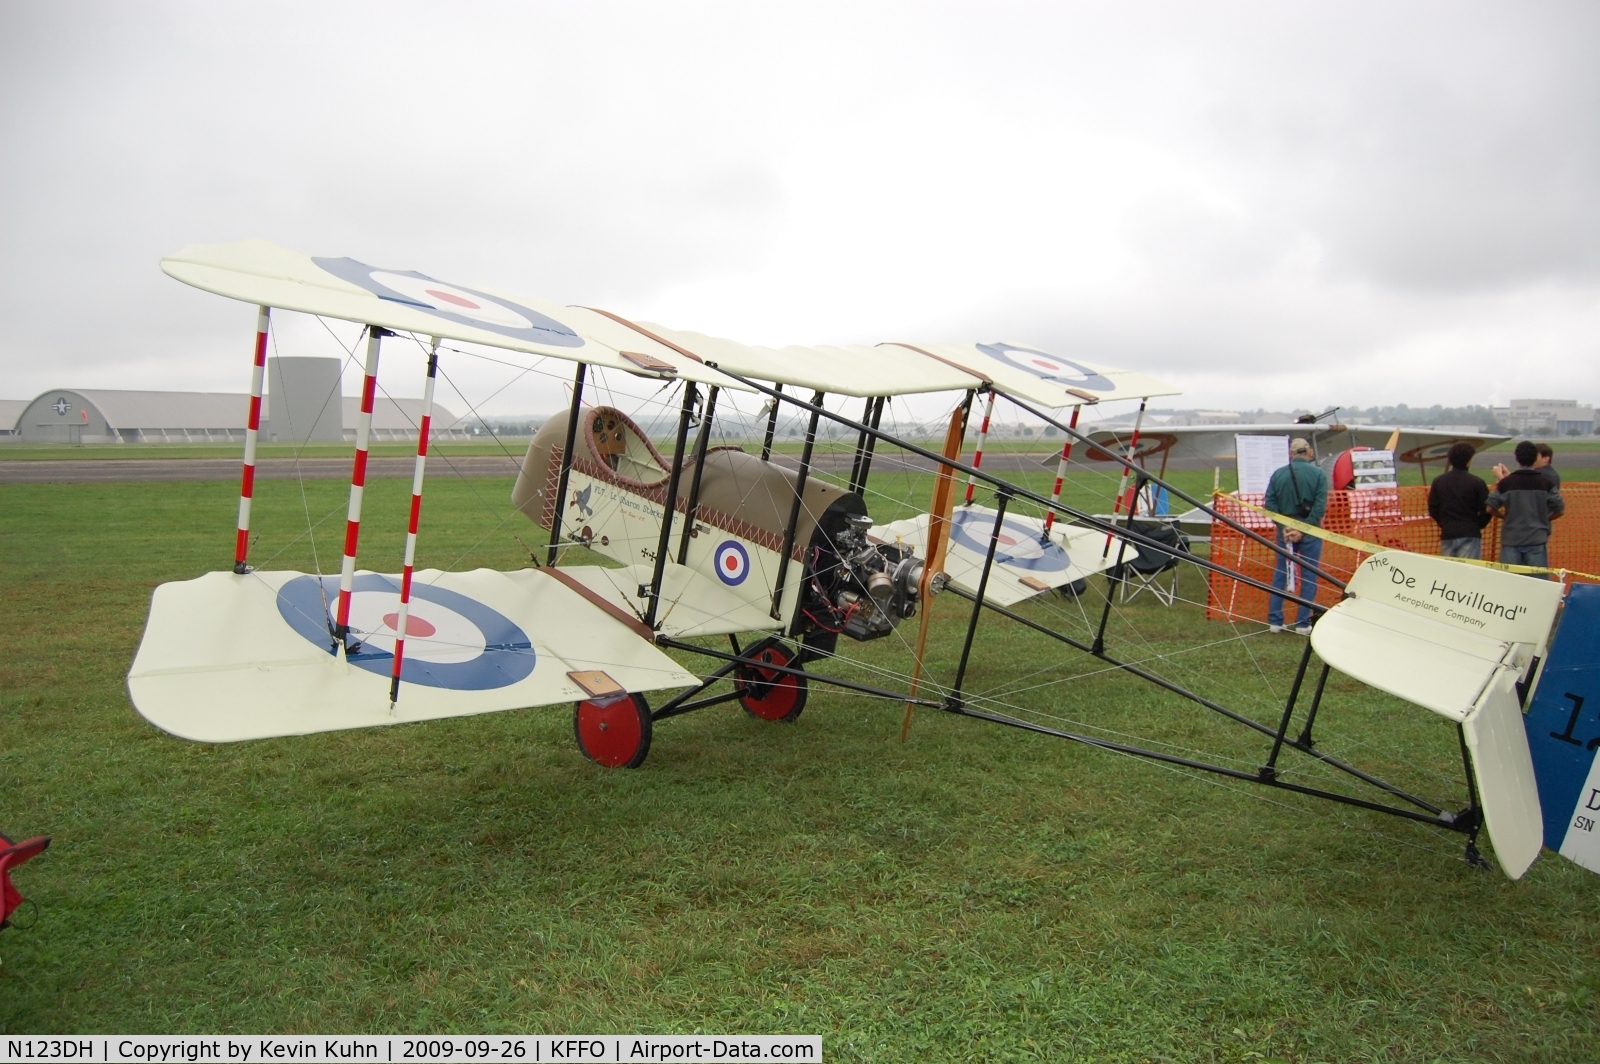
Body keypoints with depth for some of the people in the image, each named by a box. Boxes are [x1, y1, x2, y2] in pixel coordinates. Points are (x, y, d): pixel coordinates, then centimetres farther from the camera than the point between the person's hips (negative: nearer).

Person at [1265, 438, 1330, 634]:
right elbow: (1320, 506, -13)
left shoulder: (1278, 473, 1)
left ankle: (1275, 620, 11)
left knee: (1280, 574, 10)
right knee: (1309, 576, 5)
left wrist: (1283, 527, -5)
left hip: (1285, 530, 2)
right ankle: (1303, 623, 5)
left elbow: (1270, 504, -3)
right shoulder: (1318, 474, -6)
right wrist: (1303, 529, -12)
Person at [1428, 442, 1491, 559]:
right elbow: (1487, 510, -4)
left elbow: (1433, 509, 6)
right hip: (1469, 535, -3)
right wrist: (1476, 526, 12)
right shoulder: (1476, 482, -7)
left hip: (1447, 535, 3)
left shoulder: (1438, 481, 3)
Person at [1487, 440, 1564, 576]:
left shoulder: (1506, 482, -3)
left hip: (1511, 539, 0)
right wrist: (1544, 518, 18)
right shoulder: (1545, 482, -1)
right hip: (1537, 539, 0)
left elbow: (1490, 507, -3)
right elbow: (1560, 510, 1)